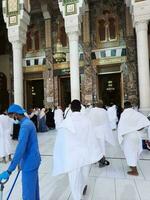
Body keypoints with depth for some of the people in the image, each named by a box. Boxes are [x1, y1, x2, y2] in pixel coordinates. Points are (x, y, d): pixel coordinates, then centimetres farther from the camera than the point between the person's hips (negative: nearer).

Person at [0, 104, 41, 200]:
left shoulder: (25, 125, -23)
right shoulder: (28, 122, 9)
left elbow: (20, 148, -30)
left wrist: (9, 170, -30)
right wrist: (21, 161, 27)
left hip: (29, 162, -10)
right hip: (34, 159, 10)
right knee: (33, 187, 23)